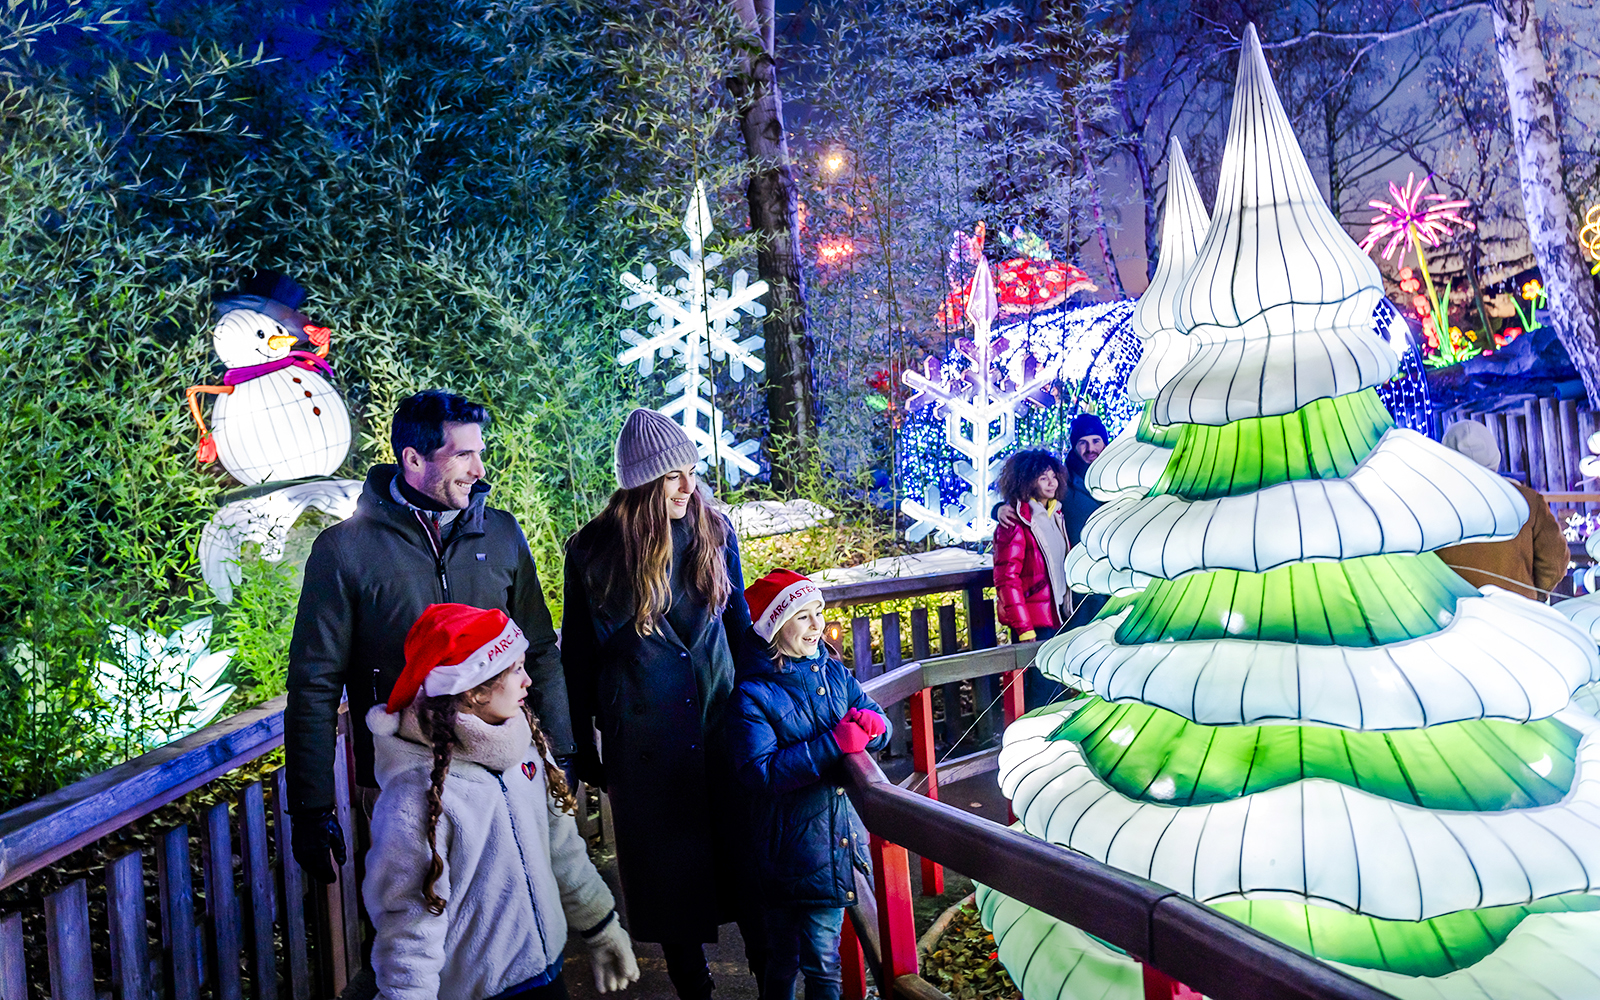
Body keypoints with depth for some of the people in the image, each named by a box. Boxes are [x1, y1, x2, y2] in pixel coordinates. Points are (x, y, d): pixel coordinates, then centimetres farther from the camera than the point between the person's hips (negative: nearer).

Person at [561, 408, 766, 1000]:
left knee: (744, 857, 8)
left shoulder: (714, 530, 0)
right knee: (670, 868, 10)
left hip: (722, 719, 2)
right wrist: (582, 750, 5)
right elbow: (577, 657, 1)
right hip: (644, 734, -2)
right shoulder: (594, 549, -7)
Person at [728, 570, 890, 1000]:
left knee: (824, 961, 16)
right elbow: (761, 772, -22)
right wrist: (833, 744, -26)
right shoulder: (753, 695, -12)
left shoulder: (834, 672, 6)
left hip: (843, 842, 5)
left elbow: (880, 728, 9)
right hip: (792, 849, -5)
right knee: (785, 958, 6)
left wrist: (869, 724, -15)